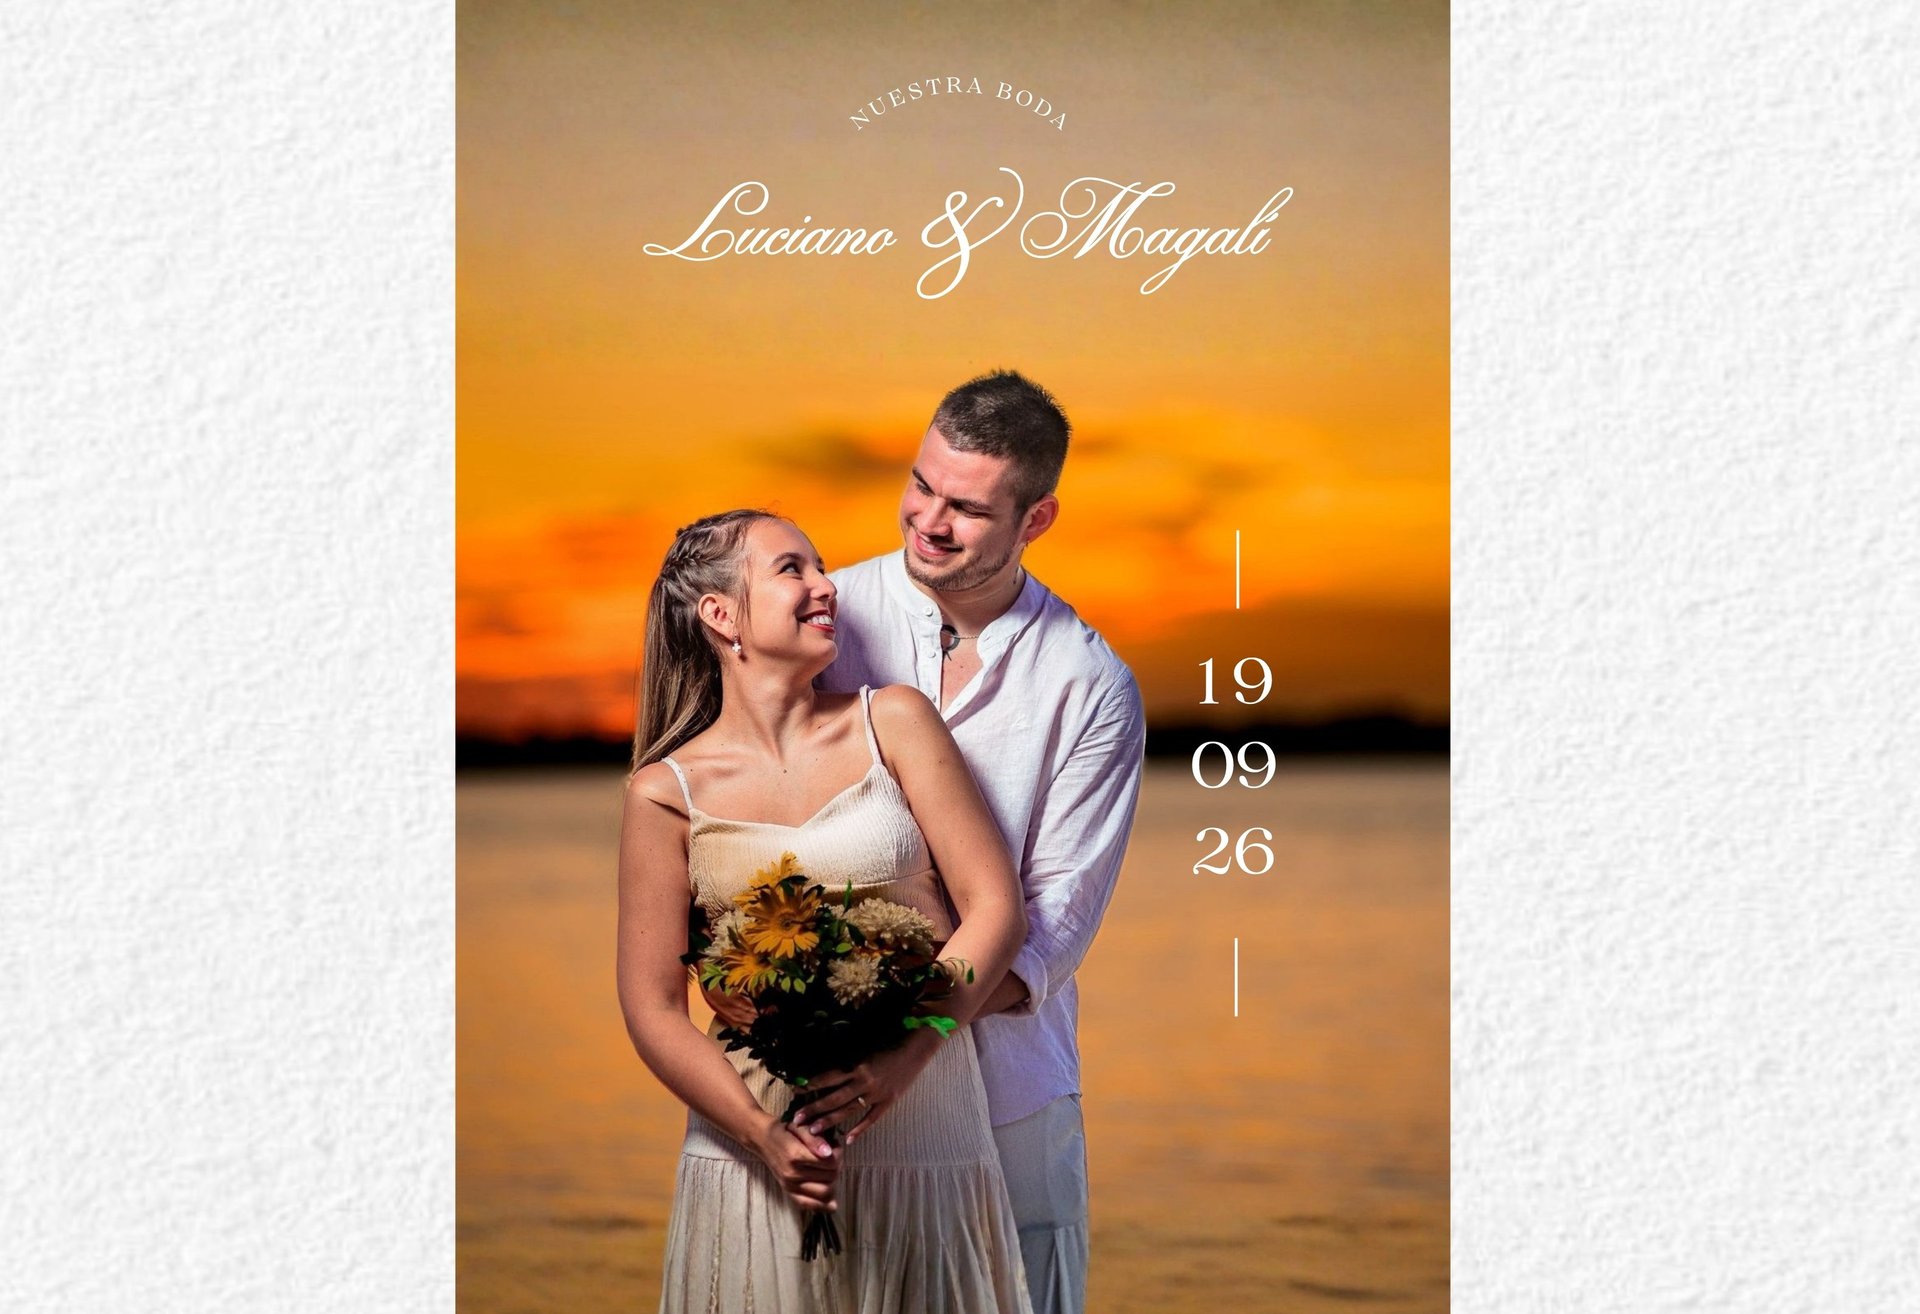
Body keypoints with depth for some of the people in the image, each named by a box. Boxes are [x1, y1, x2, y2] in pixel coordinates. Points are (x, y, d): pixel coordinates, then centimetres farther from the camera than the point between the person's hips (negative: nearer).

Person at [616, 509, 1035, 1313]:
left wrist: (905, 1053, -16)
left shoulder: (892, 723, 2)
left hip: (923, 1133, 1)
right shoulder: (665, 792, -1)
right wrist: (762, 1135, -14)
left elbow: (995, 907, -2)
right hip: (756, 1149, -1)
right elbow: (653, 1007, 0)